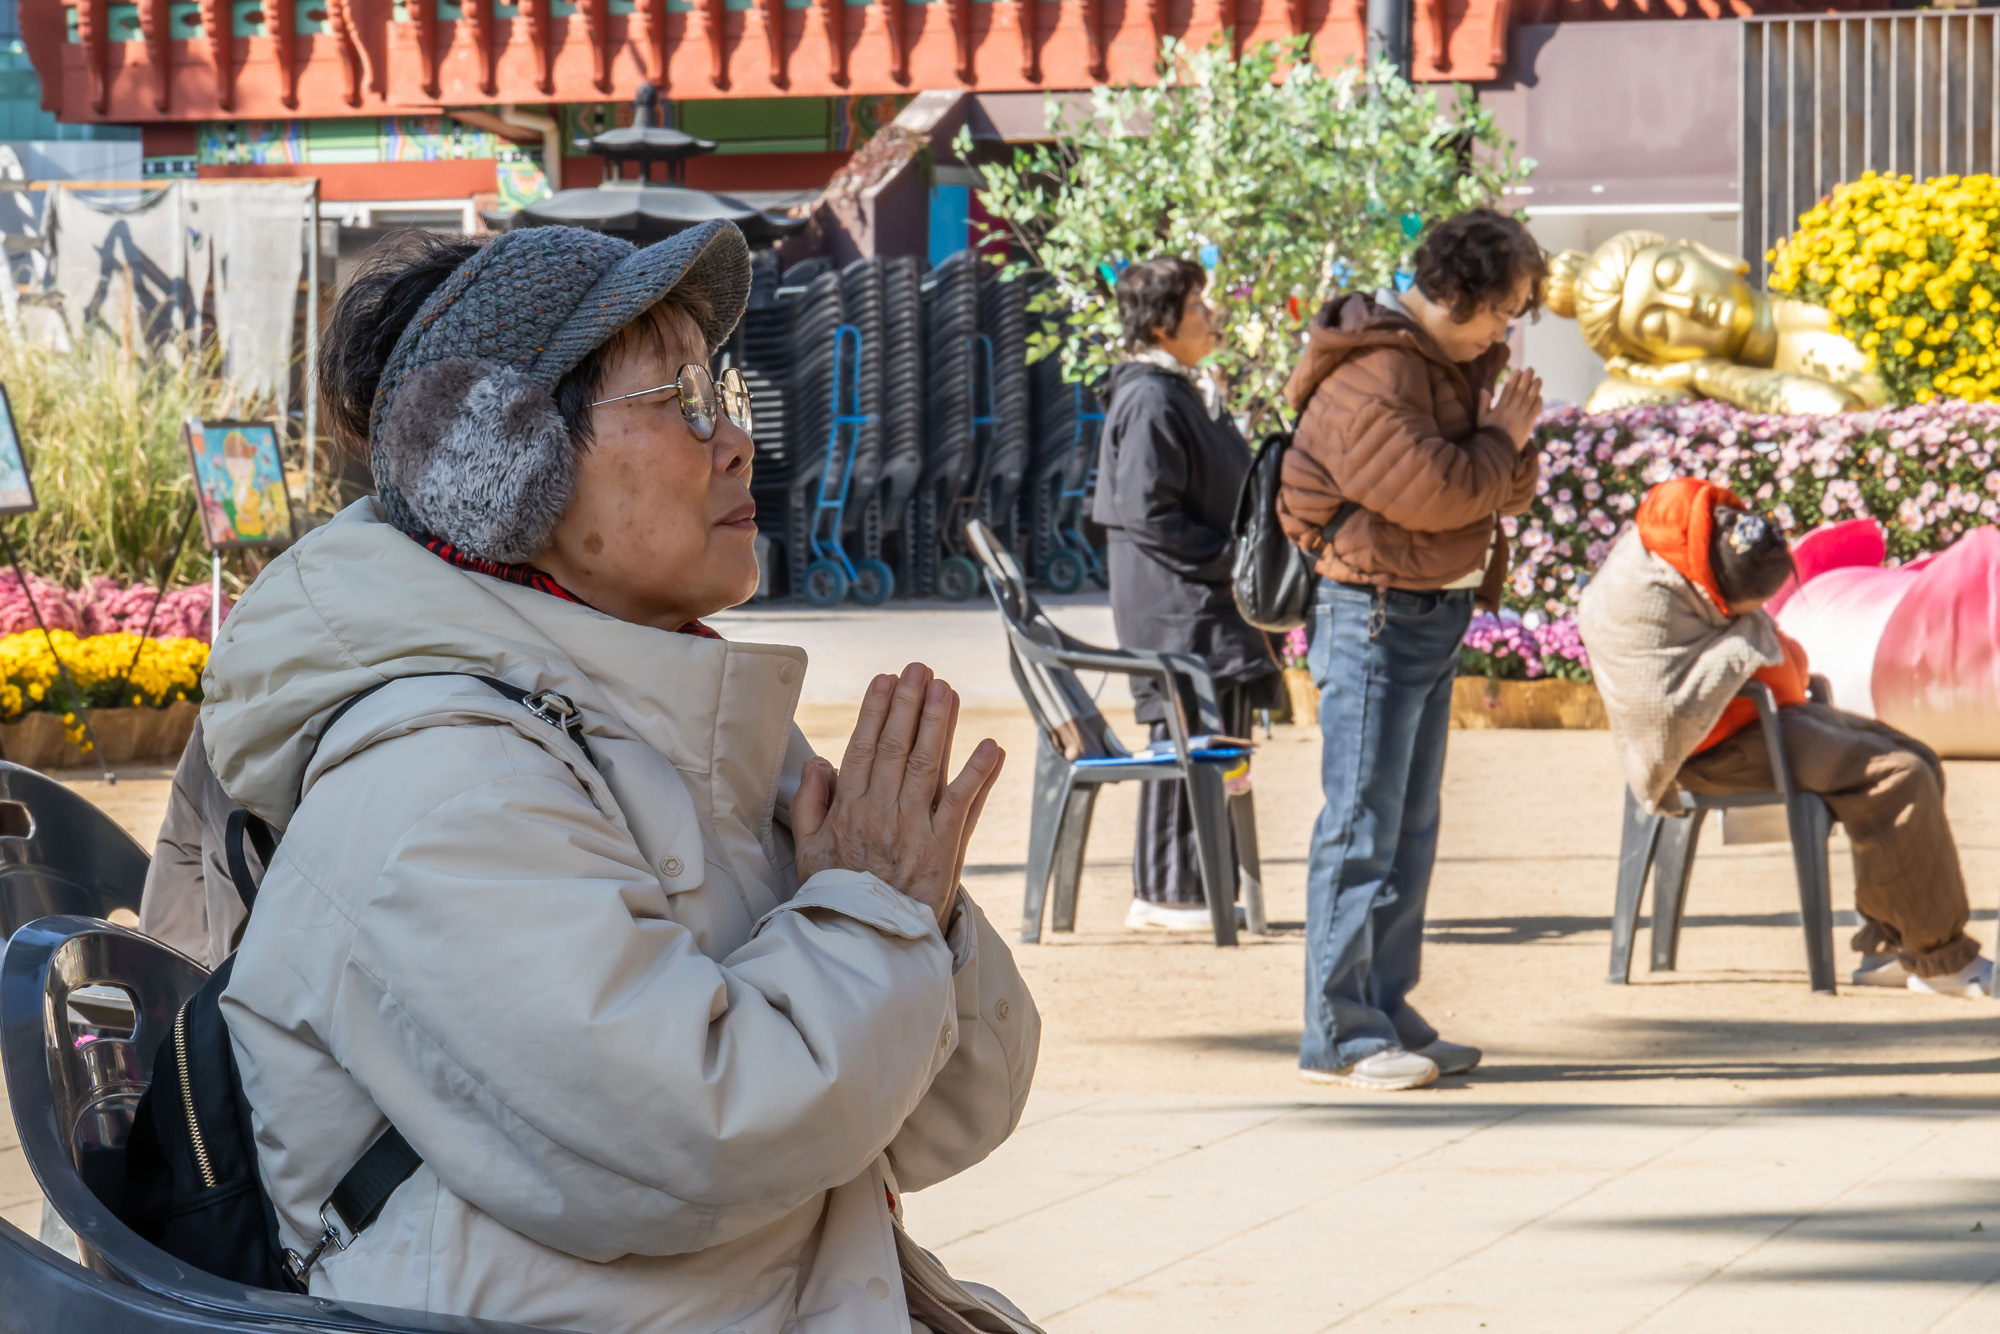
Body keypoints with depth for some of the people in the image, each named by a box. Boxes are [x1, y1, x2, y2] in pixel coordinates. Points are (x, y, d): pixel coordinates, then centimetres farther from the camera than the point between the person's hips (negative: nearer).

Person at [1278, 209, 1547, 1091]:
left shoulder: (1453, 363, 15)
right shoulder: (1369, 378, -17)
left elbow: (1509, 492, 17)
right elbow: (1429, 490, -25)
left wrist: (1507, 444, -5)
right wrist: (1502, 440, -9)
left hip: (1438, 613, 10)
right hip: (1378, 613, -10)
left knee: (1411, 826, 13)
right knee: (1364, 823, -9)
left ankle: (1385, 1012, 20)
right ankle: (1339, 1035, -7)